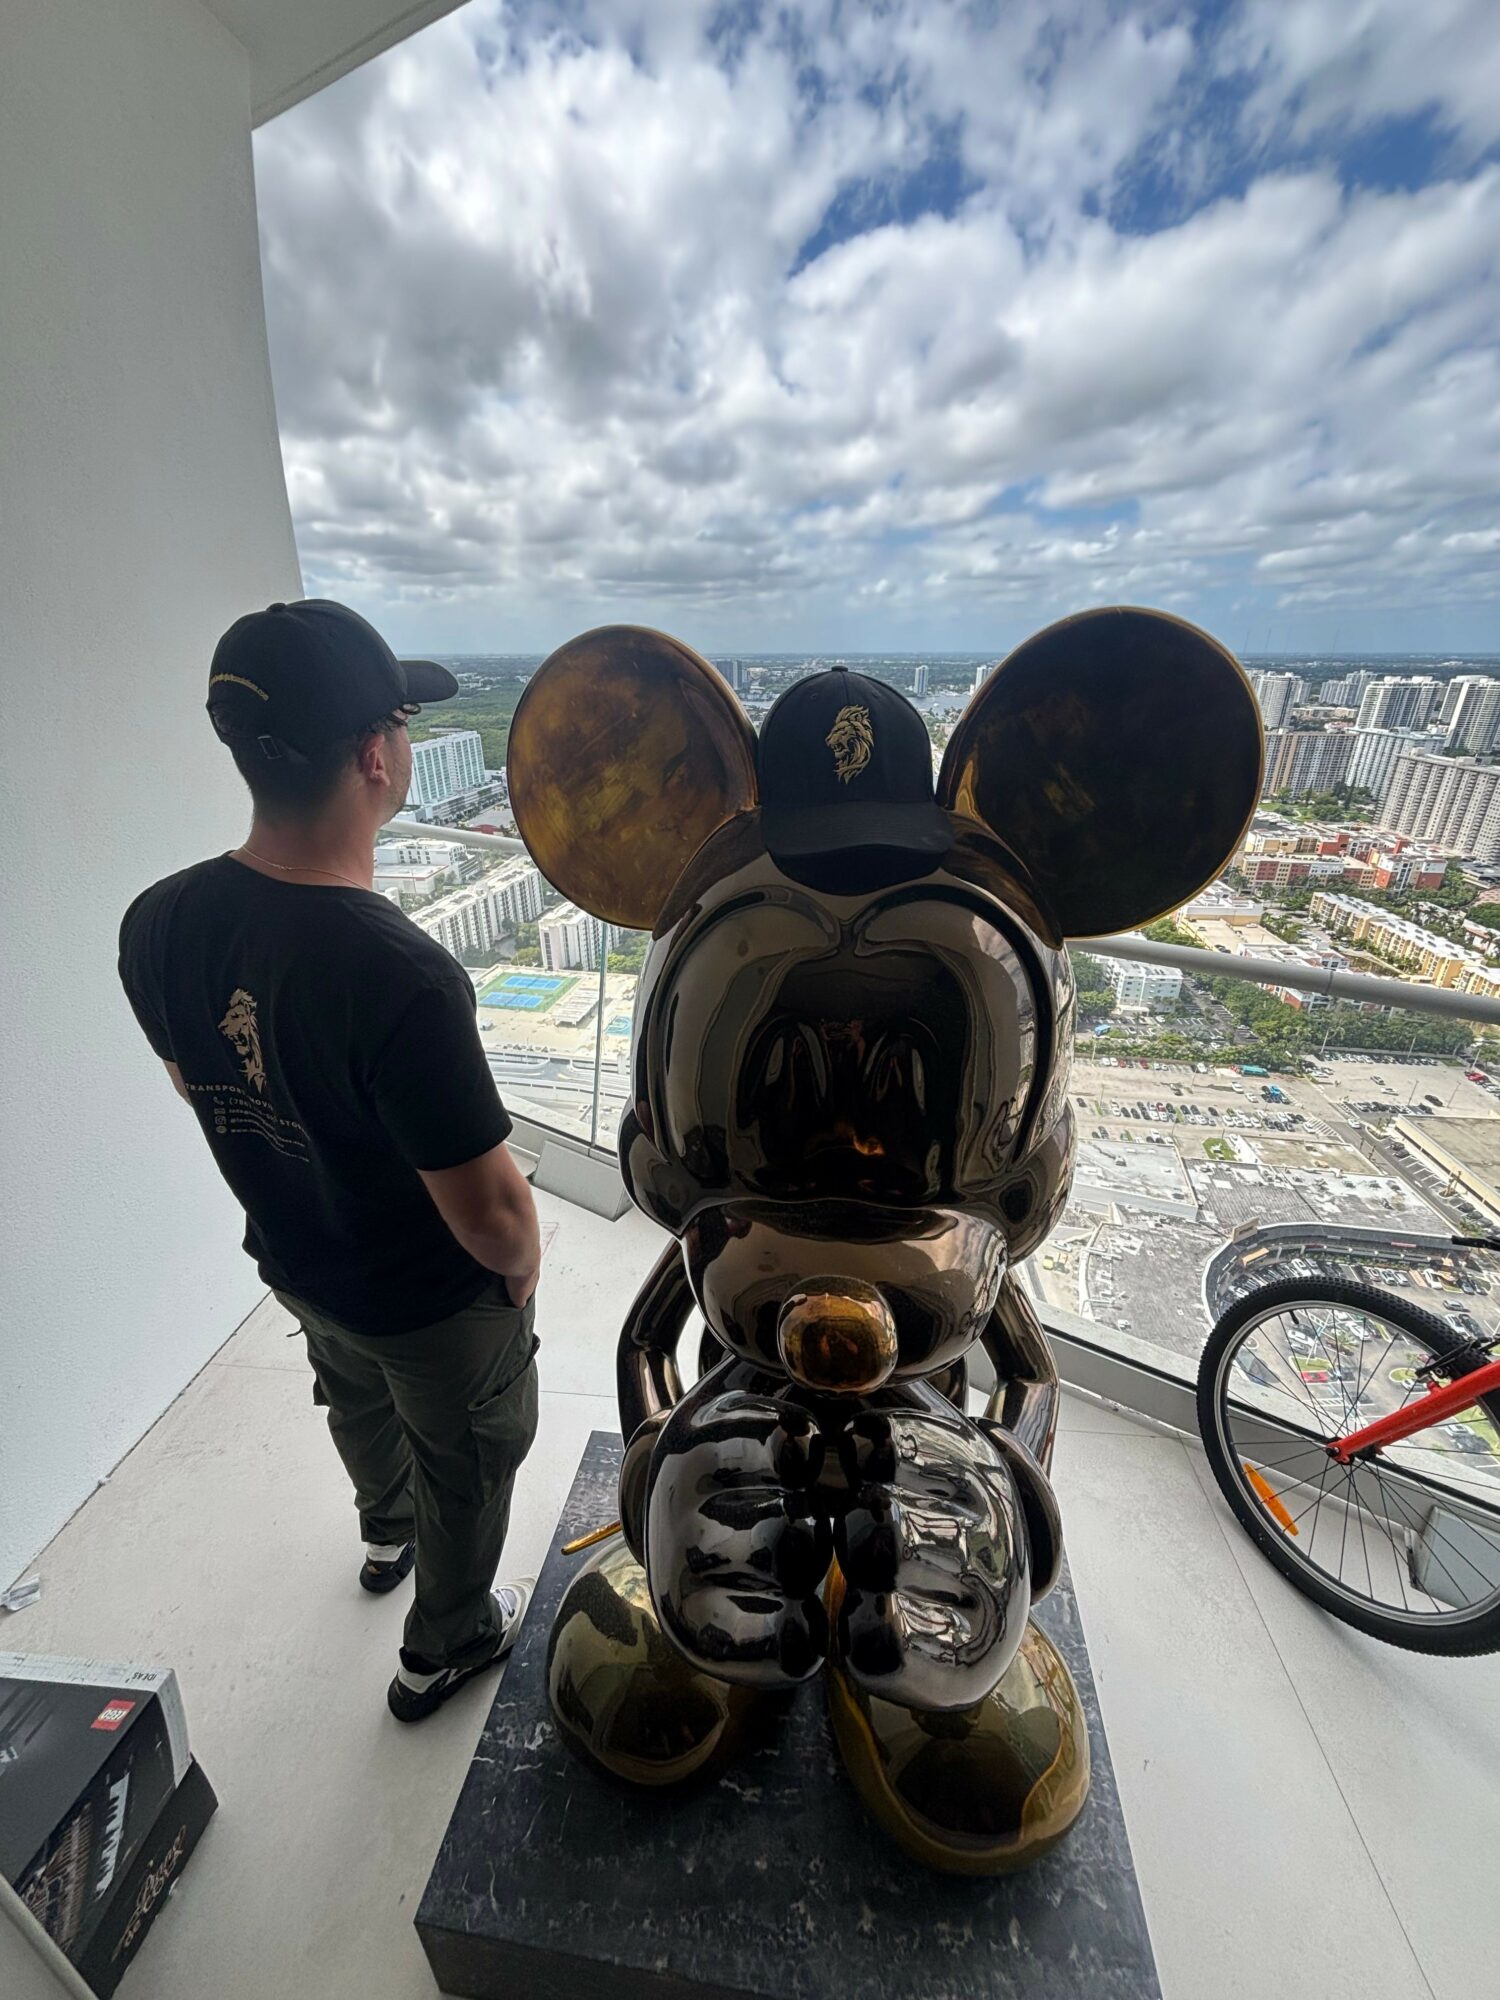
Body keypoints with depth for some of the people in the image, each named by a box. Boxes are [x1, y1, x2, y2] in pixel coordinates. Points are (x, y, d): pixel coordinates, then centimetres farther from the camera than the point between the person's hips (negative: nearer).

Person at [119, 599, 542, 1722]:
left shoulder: (156, 926, -17)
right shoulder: (400, 976, -41)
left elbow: (198, 1083, 1)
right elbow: (487, 1214, -31)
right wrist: (524, 1267, -7)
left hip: (292, 1257, 7)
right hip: (437, 1303, -6)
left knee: (359, 1405, 36)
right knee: (465, 1469, 25)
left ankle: (387, 1534, 69)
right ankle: (447, 1647, 54)